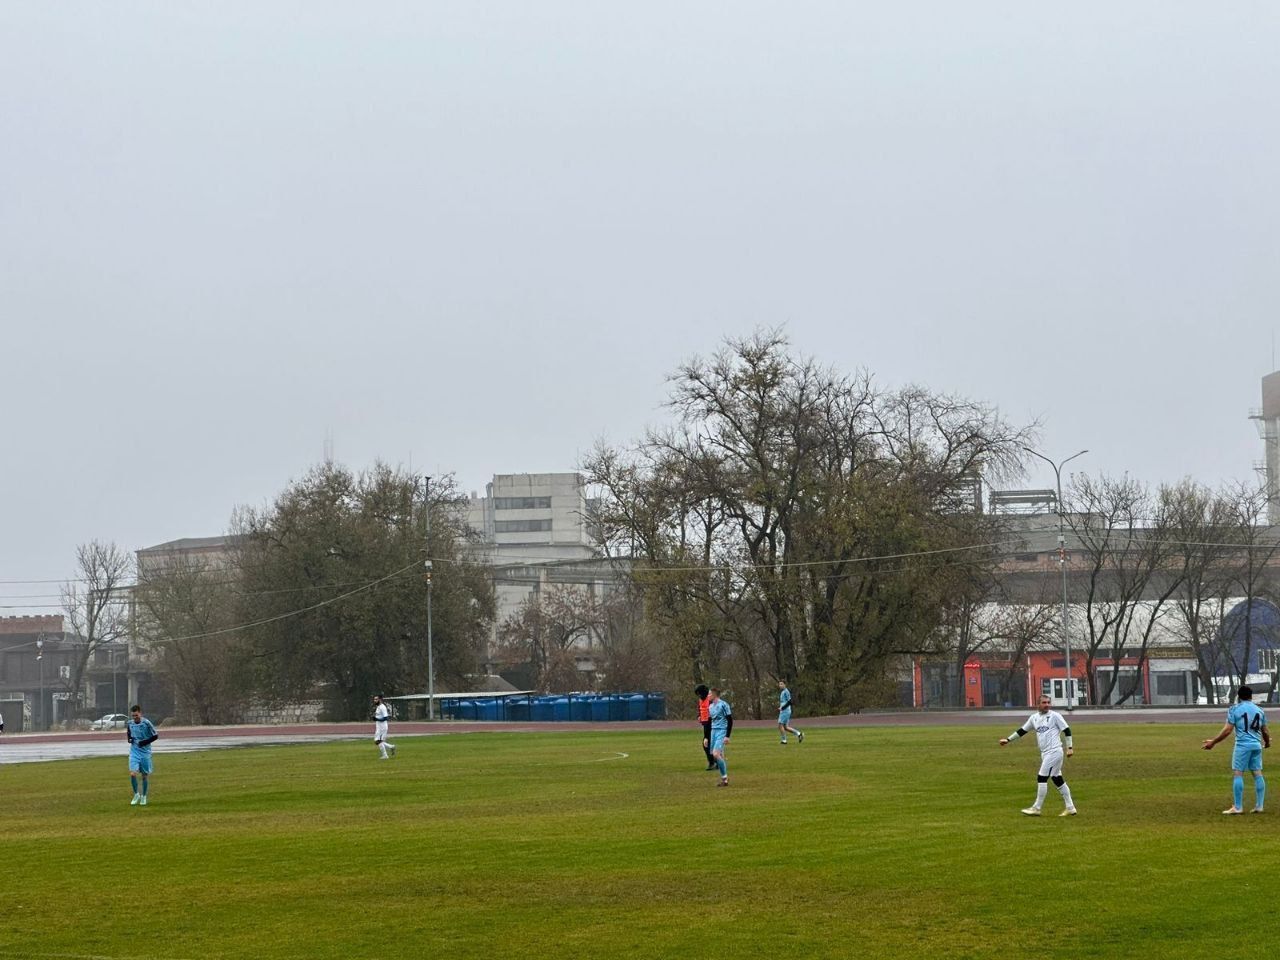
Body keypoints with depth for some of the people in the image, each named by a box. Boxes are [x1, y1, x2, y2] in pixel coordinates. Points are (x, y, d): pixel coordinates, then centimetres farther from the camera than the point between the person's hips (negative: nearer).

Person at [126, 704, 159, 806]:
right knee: (133, 774, -13)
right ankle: (136, 794, 7)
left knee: (145, 775, 6)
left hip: (145, 752, -2)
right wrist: (129, 738, -3)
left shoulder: (146, 723, -13)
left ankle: (143, 796, 22)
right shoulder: (129, 723, -1)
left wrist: (145, 742, -17)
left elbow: (155, 736, -5)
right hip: (134, 752, 2)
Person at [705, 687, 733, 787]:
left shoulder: (723, 705, -9)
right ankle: (724, 778, 11)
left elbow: (730, 721, -9)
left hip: (722, 731, -8)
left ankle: (725, 778, -12)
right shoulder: (710, 706, 15)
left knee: (716, 754, -20)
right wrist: (707, 738, 21)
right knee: (714, 755, 3)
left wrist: (727, 736, -15)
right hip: (713, 731, 8)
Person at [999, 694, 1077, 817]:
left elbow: (1066, 730, -4)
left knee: (1042, 778, -9)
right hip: (1045, 753, 7)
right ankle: (1070, 808, 14)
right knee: (1057, 779, 9)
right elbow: (1022, 730, 21)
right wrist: (1008, 739, 19)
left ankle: (1036, 808, -3)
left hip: (1054, 751, -7)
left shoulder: (1054, 716, -5)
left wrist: (1069, 747, -9)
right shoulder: (1034, 718, 13)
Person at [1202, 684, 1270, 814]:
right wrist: (1267, 742, 37)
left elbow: (1227, 730, -9)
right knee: (1257, 774, 9)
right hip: (1257, 745, 5)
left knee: (1237, 774, -2)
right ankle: (1259, 806, 9)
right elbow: (1265, 732, 16)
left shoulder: (1235, 709, -3)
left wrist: (1213, 742, -1)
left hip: (1243, 745, -5)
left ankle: (1237, 807, -6)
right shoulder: (1259, 710, 11)